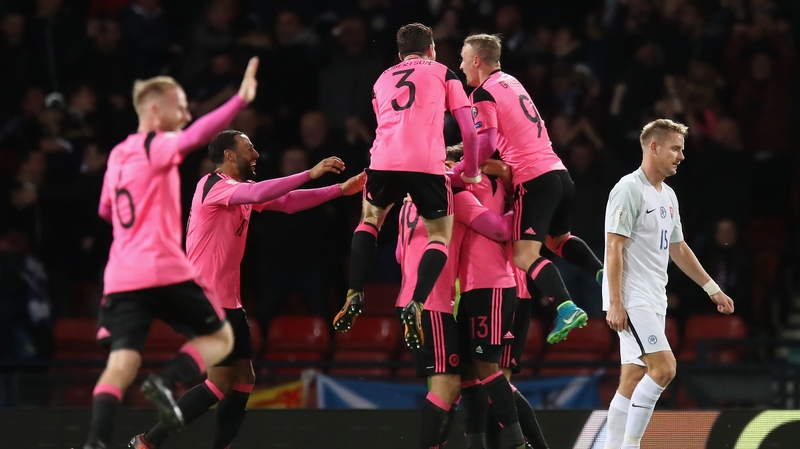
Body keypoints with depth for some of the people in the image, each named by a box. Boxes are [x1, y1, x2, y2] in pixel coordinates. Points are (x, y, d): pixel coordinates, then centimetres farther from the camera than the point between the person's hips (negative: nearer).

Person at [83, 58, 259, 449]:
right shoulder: (157, 145, -4)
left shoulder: (118, 155, 19)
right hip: (163, 270, -6)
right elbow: (195, 136, -24)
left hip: (120, 277, 6)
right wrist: (241, 100, -31)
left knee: (122, 364, -4)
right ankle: (166, 382, -15)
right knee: (219, 337, 9)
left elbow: (106, 209, 32)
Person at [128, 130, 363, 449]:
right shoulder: (214, 185, -14)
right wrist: (310, 173, -30)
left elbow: (287, 202, 19)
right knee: (220, 384, -13)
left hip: (229, 302, 10)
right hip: (208, 300, -10)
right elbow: (257, 193, -32)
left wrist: (340, 190, 10)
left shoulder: (240, 188, 15)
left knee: (243, 381, 5)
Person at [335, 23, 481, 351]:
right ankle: (416, 306, -9)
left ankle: (355, 295, 14)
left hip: (385, 160, 3)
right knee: (440, 236, 13)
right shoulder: (442, 73, 19)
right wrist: (471, 171, 24)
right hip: (427, 163, -3)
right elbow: (468, 129, 11)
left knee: (370, 218, 29)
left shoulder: (382, 80, 30)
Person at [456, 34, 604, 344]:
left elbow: (486, 144, -18)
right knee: (558, 239, 29)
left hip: (534, 179, -9)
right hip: (558, 171, 9)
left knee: (525, 256, -11)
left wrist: (457, 170, -11)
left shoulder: (483, 93, -7)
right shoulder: (510, 82, 20)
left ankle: (566, 309, -26)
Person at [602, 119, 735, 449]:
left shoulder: (668, 196, 16)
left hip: (654, 300, 9)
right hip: (631, 299, -9)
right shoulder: (629, 189, -12)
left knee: (634, 379, 6)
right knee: (664, 367, -18)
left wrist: (712, 288, 23)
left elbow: (677, 249, 25)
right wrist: (615, 303, -21)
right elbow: (614, 248, -16)